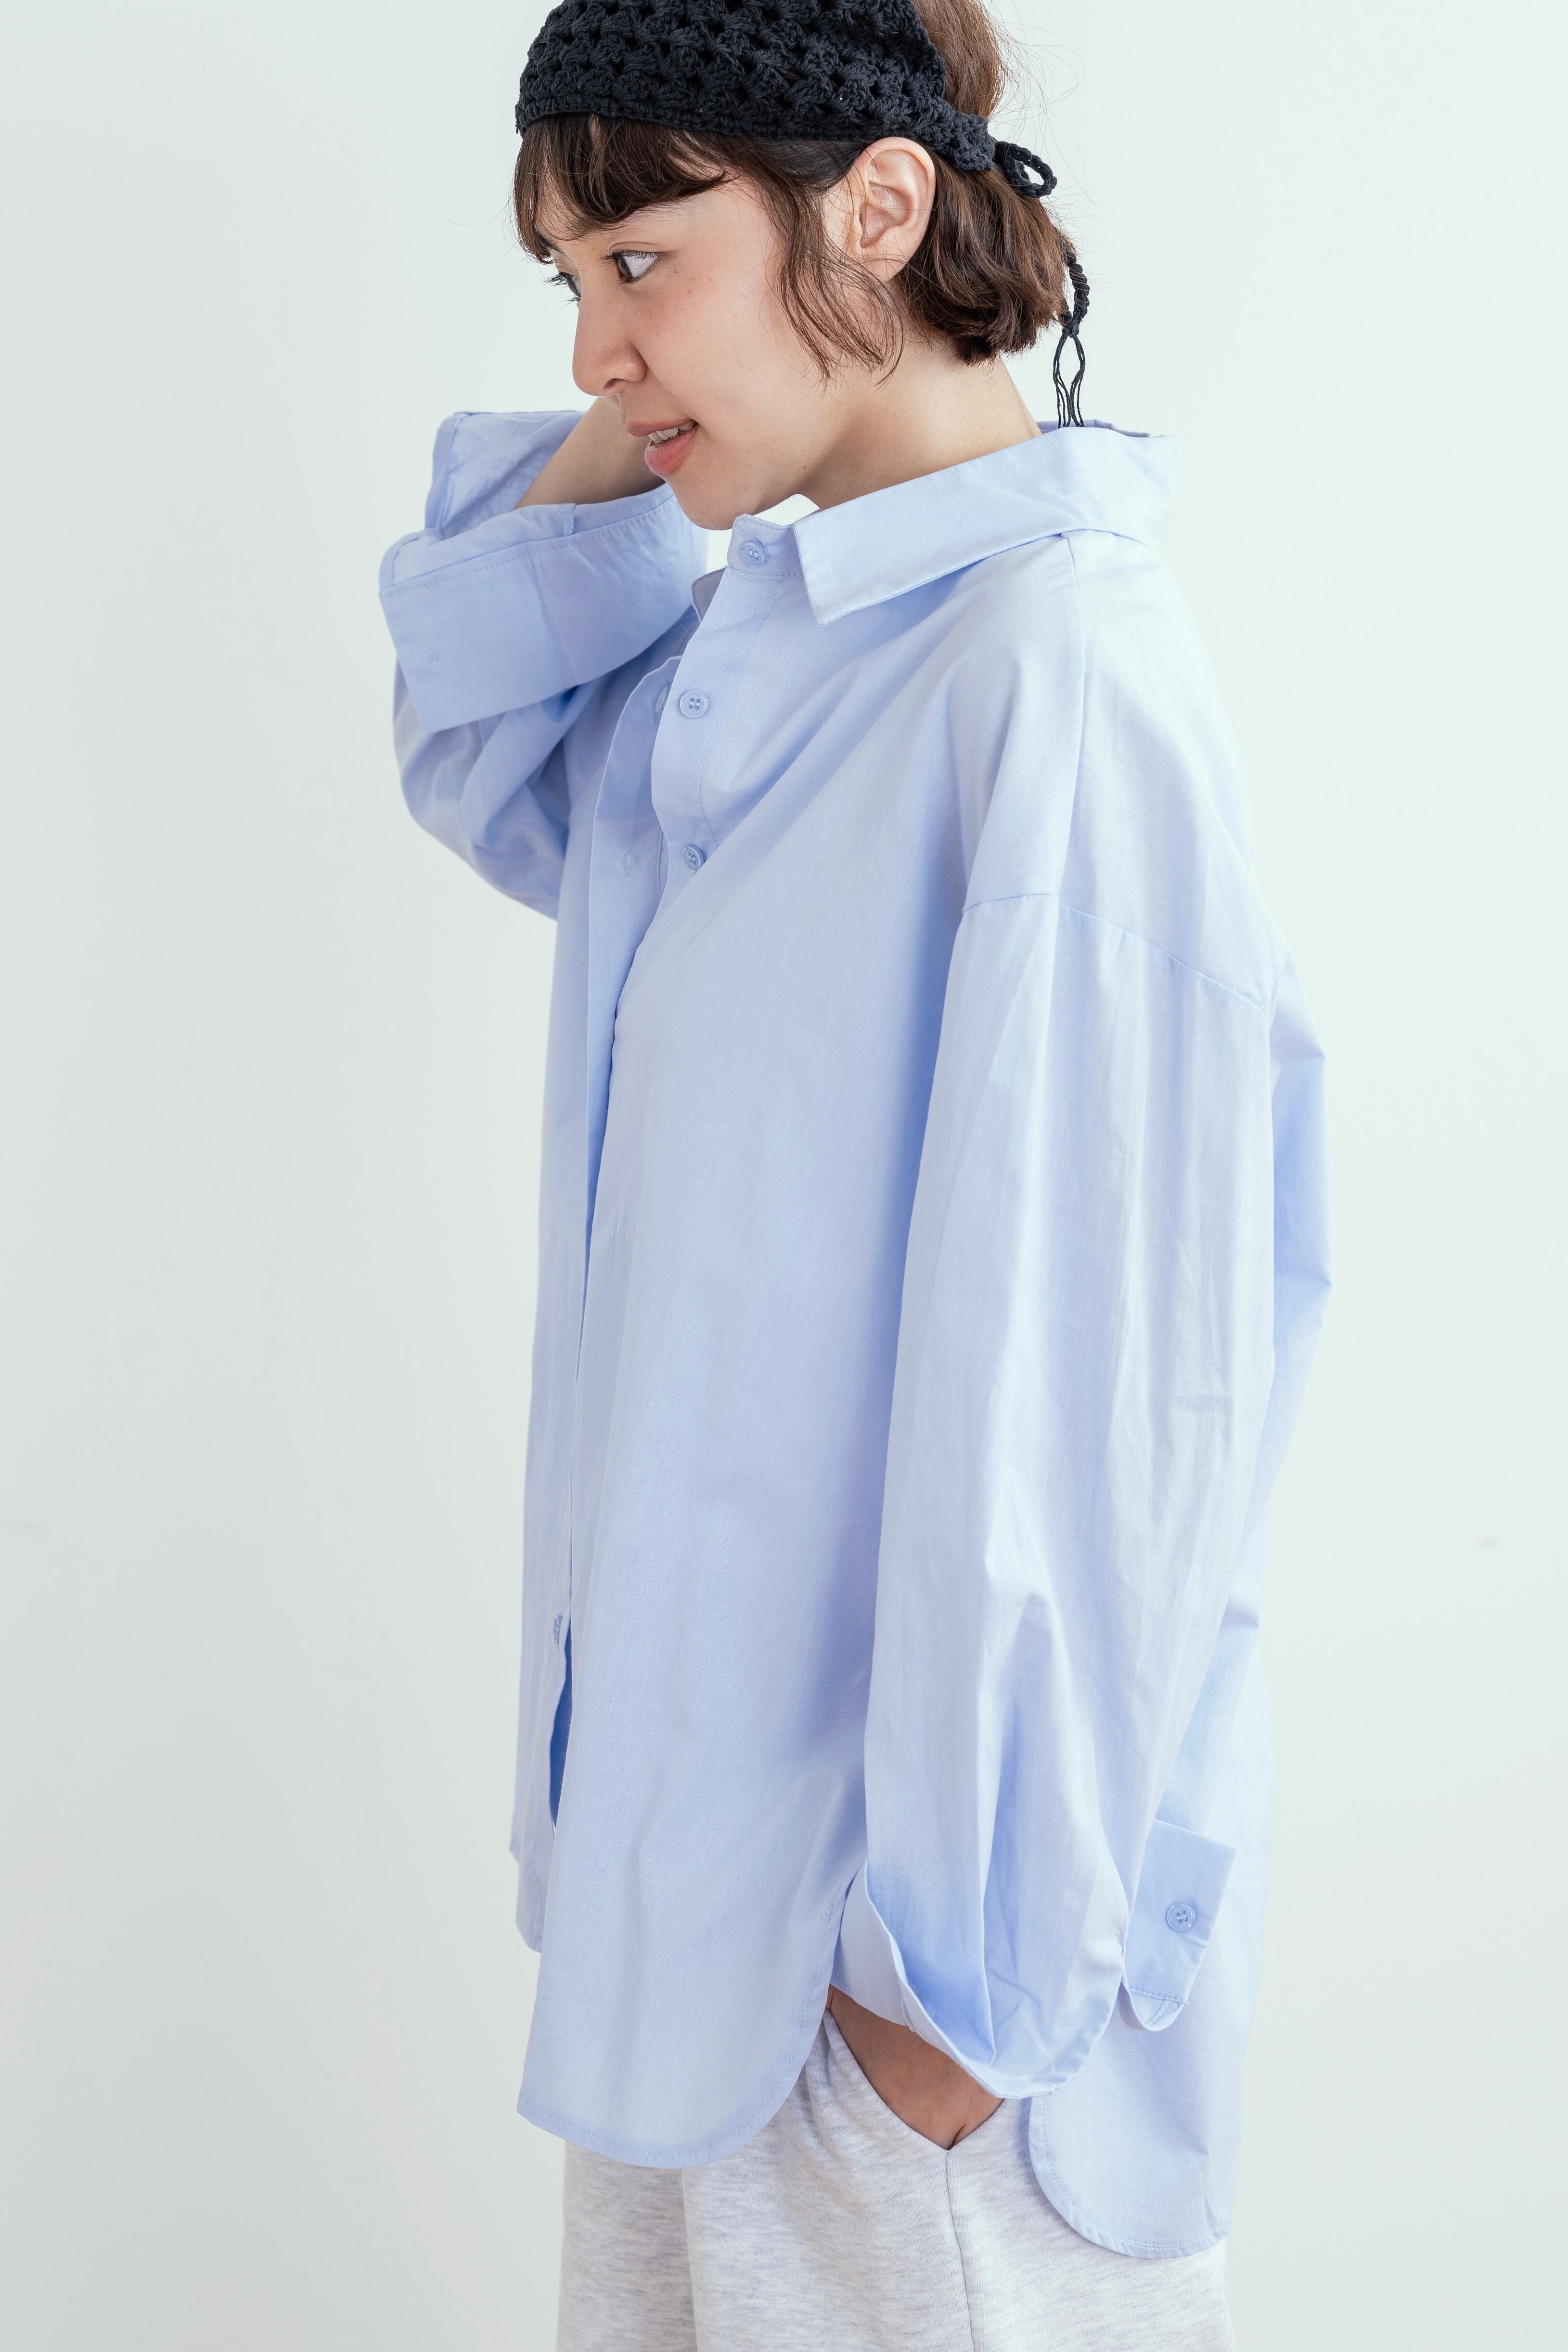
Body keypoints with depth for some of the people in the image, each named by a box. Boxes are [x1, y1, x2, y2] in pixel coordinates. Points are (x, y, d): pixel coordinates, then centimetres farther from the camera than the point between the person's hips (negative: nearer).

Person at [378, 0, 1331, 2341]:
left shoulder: (1062, 674, -24)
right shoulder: (758, 631, 3)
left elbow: (1093, 1362, -25)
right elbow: (486, 771, 20)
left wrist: (975, 1952, -20)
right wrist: (607, 458, 2)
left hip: (924, 1791, -8)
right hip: (710, 1746, 8)